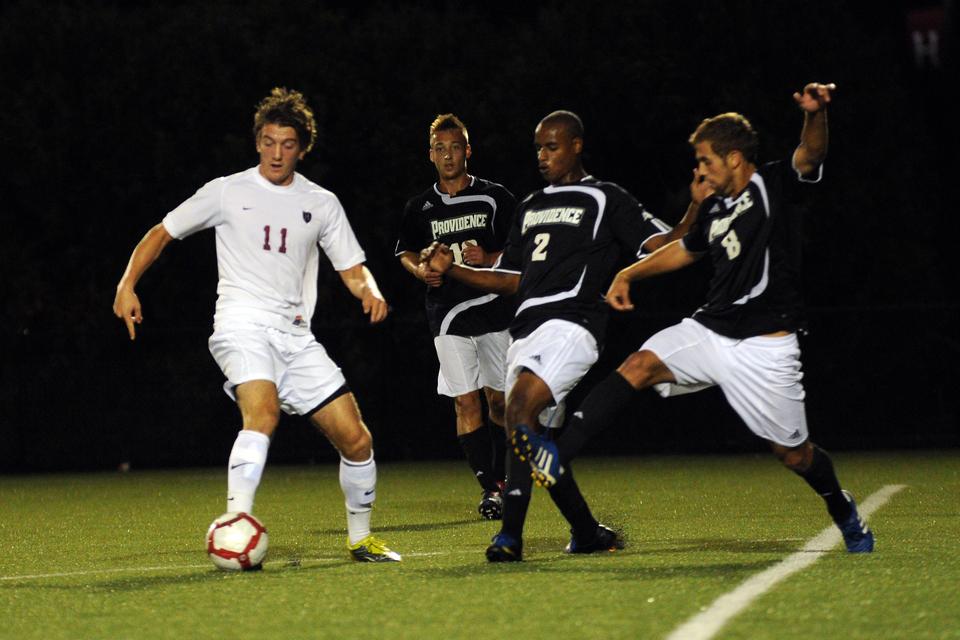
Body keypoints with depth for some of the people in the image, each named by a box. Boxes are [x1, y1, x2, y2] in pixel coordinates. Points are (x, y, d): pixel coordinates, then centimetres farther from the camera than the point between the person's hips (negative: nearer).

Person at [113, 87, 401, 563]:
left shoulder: (322, 203, 14)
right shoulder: (227, 192, 6)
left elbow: (353, 270, 15)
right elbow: (161, 234, 13)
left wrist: (369, 291, -9)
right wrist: (127, 284, -2)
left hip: (295, 336, 4)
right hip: (242, 325, -4)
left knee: (356, 439, 0)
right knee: (263, 412, -33)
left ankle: (360, 538, 21)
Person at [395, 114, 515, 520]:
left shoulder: (495, 198, 1)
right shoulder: (420, 208, 7)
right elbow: (405, 251, 20)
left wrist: (489, 259, -15)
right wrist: (419, 269, -1)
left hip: (494, 306, -1)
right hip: (447, 313, 1)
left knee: (500, 399, 4)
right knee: (465, 401, -8)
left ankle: (501, 479, 20)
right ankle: (488, 487, -7)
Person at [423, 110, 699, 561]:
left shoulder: (606, 199, 6)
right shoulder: (530, 207, 26)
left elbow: (662, 246, -3)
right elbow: (511, 279, 27)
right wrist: (451, 269, 16)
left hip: (569, 324, -8)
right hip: (526, 329, 8)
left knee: (521, 407, -27)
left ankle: (510, 535, -31)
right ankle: (588, 534, 20)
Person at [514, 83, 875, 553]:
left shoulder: (776, 185, -6)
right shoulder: (714, 210, 13)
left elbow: (811, 155, -26)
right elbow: (683, 250, 31)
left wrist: (816, 114, -46)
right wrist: (628, 275, 24)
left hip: (764, 347, -5)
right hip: (710, 330, 5)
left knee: (793, 452, 2)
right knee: (639, 365, -18)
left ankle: (843, 511, 33)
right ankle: (556, 458, -30)